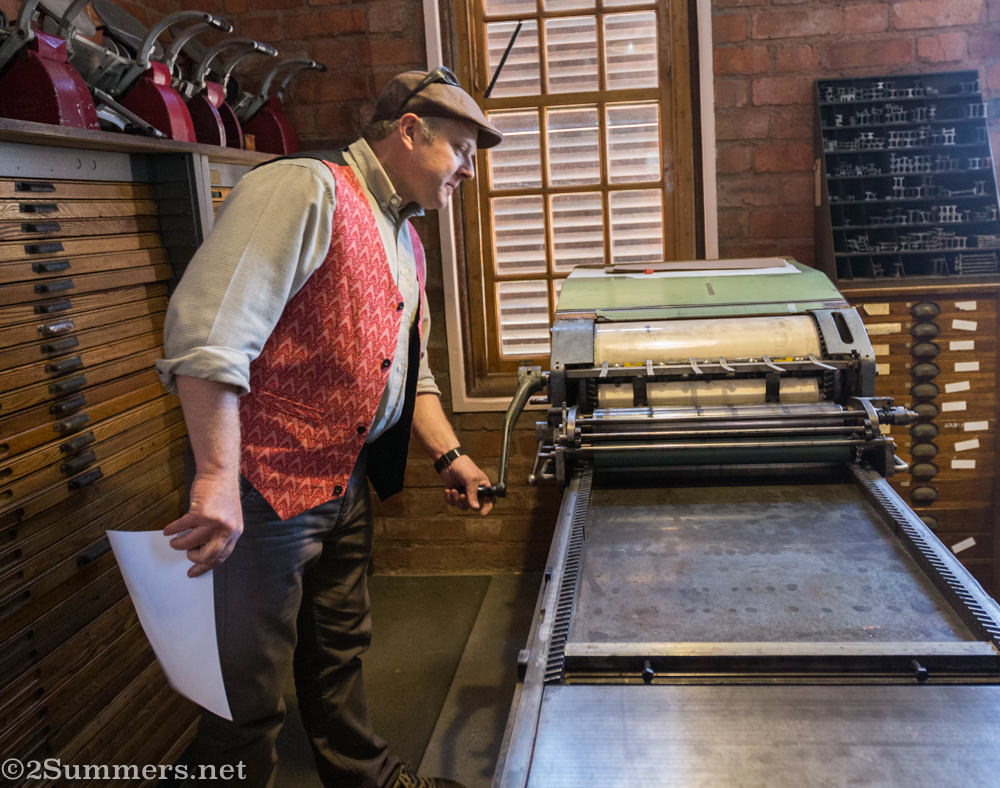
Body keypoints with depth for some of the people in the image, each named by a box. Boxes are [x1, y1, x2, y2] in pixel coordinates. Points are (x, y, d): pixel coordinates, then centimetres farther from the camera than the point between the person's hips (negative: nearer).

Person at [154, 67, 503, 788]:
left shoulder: (405, 242, 14)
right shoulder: (305, 190, -17)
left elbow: (408, 369, 22)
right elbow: (207, 332, -27)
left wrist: (449, 454, 13)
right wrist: (219, 480, -31)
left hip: (349, 482, 9)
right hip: (266, 486, -9)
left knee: (340, 654, 26)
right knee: (250, 693, 6)